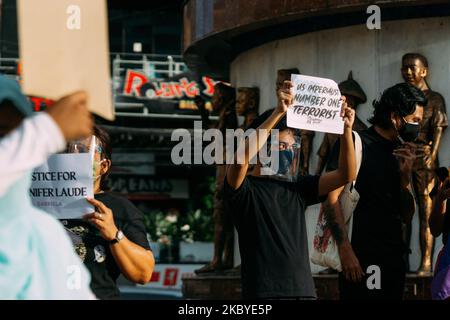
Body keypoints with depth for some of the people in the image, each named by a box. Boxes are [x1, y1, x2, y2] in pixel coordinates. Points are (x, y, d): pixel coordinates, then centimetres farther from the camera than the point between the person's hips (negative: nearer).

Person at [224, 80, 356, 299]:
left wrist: (347, 129, -7)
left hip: (304, 289, 5)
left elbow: (346, 175, 7)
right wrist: (278, 113, -27)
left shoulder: (297, 187, 13)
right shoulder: (244, 189, -3)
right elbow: (241, 159, -24)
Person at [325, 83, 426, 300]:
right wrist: (345, 249, -20)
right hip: (360, 258, -7)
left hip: (394, 259, 7)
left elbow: (407, 216, 15)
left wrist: (405, 174, 0)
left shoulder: (399, 153, 16)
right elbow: (332, 198, -12)